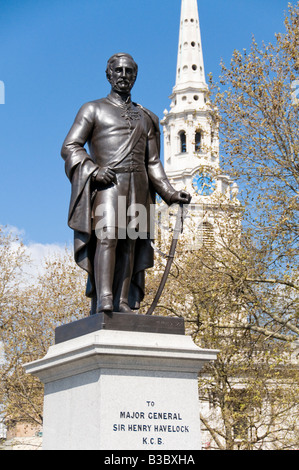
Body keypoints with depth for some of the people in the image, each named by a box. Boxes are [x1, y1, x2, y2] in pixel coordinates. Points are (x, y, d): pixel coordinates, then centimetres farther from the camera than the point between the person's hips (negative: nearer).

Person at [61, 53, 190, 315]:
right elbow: (70, 147, 5)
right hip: (107, 184, -4)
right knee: (106, 235, -22)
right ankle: (103, 300, -31)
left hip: (138, 188, 4)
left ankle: (123, 304, -9)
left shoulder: (147, 118, 26)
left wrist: (170, 193, 9)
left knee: (129, 245, -5)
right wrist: (93, 170, -12)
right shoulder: (93, 109, 15)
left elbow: (153, 163, 22)